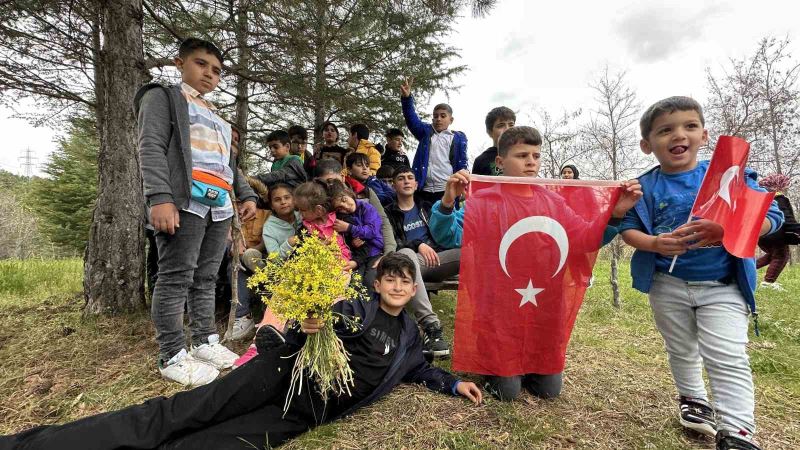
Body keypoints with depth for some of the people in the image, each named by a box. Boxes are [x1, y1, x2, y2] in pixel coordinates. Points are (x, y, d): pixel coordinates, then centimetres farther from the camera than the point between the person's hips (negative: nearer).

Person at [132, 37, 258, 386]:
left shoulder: (215, 115, 30)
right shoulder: (163, 96, 8)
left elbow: (230, 163, 30)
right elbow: (151, 147, -6)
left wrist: (247, 195, 17)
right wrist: (160, 197, -19)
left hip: (220, 207, 7)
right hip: (186, 203, -7)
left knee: (206, 278, 9)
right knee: (176, 278, -7)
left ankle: (205, 341, 18)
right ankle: (172, 356, 0)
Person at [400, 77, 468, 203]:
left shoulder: (458, 137, 8)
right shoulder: (426, 132, 13)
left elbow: (462, 163, 5)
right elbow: (411, 118, -2)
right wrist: (406, 98, -18)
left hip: (448, 190, -2)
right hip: (425, 190, 2)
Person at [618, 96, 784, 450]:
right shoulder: (644, 187, -5)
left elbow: (771, 215, -8)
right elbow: (628, 228, -7)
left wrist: (726, 231, -28)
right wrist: (655, 243, -27)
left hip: (722, 285, -1)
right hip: (667, 285, 1)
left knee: (728, 359, -4)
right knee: (681, 351, 18)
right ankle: (692, 400, 40)